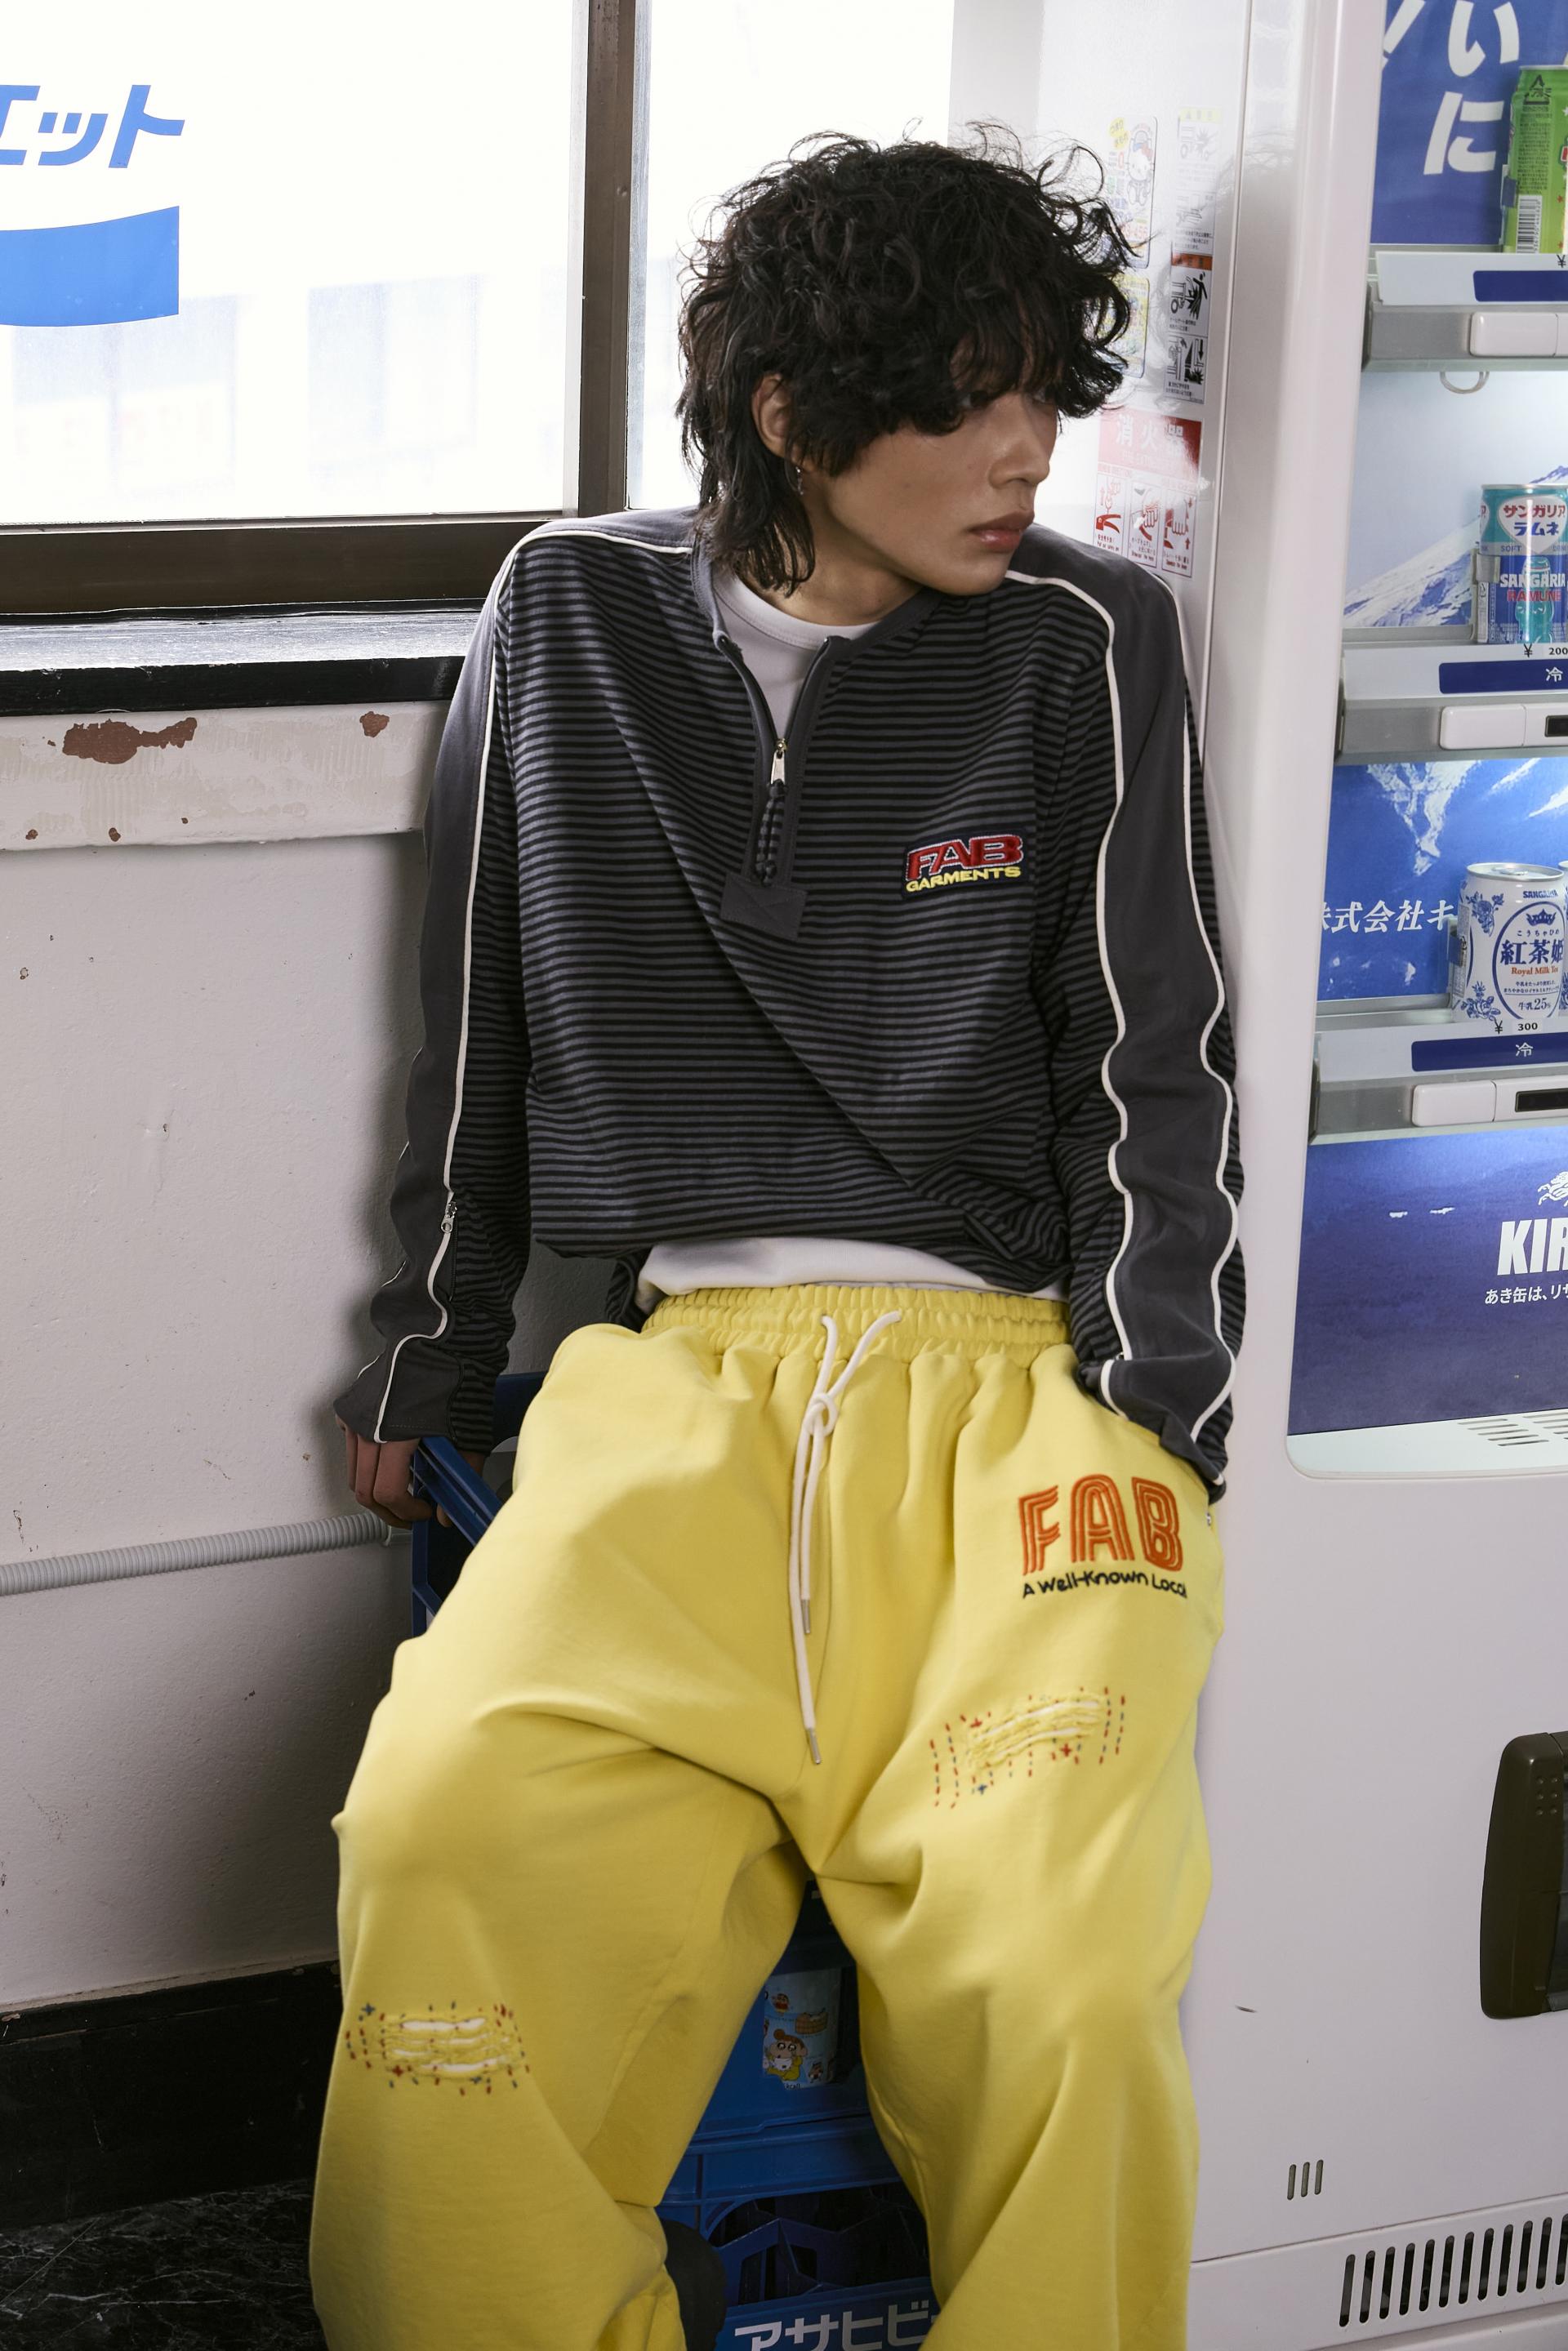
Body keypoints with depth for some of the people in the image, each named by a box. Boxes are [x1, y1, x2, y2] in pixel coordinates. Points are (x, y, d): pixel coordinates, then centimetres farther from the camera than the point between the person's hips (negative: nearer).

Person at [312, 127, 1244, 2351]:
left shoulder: (1086, 637, 8)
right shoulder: (575, 616, 12)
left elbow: (1153, 1063, 7)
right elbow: (475, 1038, 19)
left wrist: (1156, 1410, -5)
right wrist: (427, 1369, 20)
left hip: (1015, 1360, -1)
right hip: (679, 1364, 2)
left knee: (1057, 1960, -28)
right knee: (449, 1847, -28)